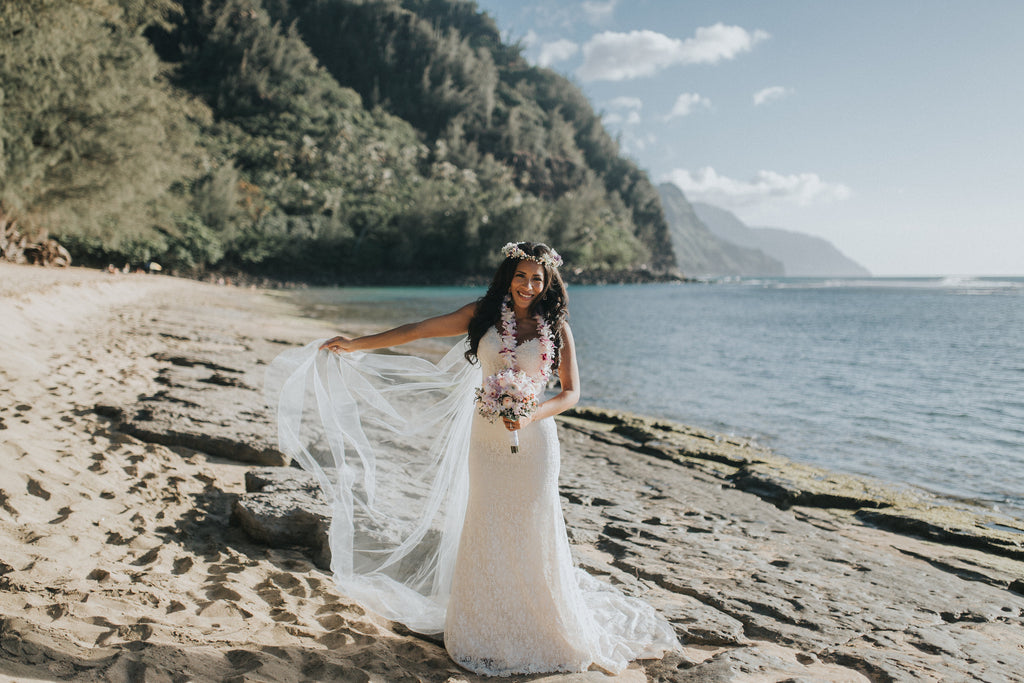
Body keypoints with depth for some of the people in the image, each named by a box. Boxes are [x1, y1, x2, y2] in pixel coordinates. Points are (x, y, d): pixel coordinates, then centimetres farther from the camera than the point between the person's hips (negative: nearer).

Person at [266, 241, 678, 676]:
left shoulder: (557, 328, 2)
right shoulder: (483, 315, 4)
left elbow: (571, 393, 2)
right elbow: (418, 330, 2)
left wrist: (532, 416, -15)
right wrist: (356, 344, -1)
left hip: (533, 440, -1)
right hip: (486, 437, 1)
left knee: (533, 533, 3)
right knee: (486, 531, 7)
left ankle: (546, 631, 21)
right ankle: (486, 634, 23)